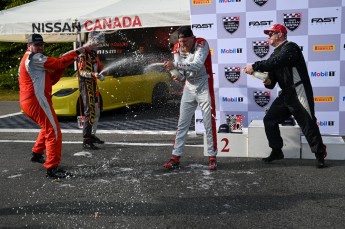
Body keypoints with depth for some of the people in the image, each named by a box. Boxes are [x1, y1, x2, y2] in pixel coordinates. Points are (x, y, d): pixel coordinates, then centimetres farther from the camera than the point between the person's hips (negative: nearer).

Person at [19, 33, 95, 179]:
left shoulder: (28, 59, 22)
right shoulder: (34, 58, -9)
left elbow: (50, 80, 16)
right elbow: (57, 63, -18)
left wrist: (65, 63, 4)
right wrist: (77, 52, -10)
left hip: (27, 102, 11)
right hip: (37, 101, -11)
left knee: (47, 128, 31)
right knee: (54, 133, -13)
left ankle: (37, 154, 43)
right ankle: (52, 169, -15)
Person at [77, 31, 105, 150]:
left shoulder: (94, 54, 18)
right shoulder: (83, 54, -11)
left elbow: (99, 68, 27)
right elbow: (81, 71, -22)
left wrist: (100, 75, 6)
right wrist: (93, 74, -38)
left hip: (94, 86, 10)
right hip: (85, 85, -10)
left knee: (96, 112, 17)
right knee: (89, 112, -17)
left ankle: (92, 135, 30)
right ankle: (86, 140, -19)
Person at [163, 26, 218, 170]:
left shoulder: (202, 44, -18)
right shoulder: (178, 47, -3)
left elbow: (197, 65, -33)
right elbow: (178, 69, -2)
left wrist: (175, 65, -40)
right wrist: (178, 75, -26)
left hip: (204, 88, -5)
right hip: (189, 88, 5)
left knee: (209, 124, -2)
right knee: (182, 124, 5)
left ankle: (212, 157, 9)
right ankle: (176, 157, 10)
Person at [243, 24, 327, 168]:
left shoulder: (290, 47, -11)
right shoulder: (276, 53, 16)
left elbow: (276, 62, -29)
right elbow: (273, 74, 14)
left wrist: (254, 67, -27)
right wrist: (268, 82, -9)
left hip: (299, 94, -9)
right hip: (285, 94, 9)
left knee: (308, 124, -4)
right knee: (269, 120, 7)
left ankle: (320, 154, 10)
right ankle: (276, 151, 18)